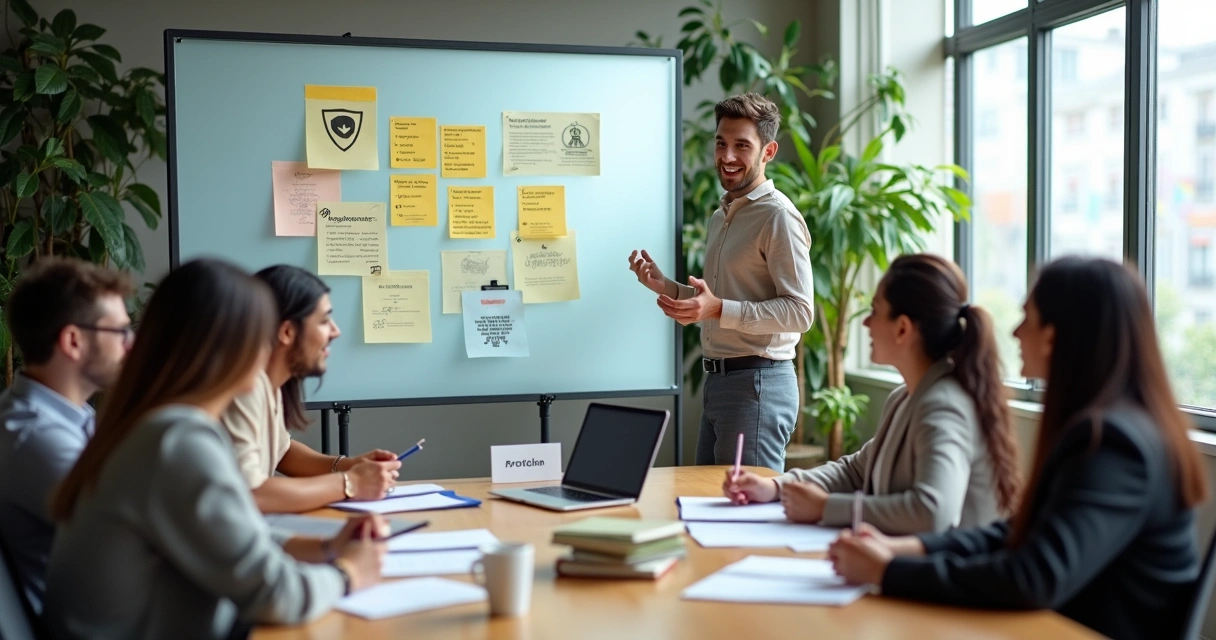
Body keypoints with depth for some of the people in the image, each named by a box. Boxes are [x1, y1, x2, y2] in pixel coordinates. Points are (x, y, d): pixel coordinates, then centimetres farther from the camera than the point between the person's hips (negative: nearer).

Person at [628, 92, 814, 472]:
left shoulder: (778, 216, -12)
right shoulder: (720, 217, 18)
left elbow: (800, 311, -18)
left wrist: (719, 309, -26)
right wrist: (665, 286, 10)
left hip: (758, 383, -9)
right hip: (717, 380, 9)